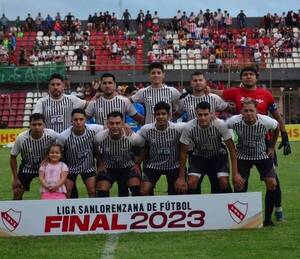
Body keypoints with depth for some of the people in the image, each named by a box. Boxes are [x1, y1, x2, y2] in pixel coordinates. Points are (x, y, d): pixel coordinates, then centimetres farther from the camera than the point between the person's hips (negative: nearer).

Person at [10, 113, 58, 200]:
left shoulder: (52, 135, -27)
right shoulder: (21, 138, -26)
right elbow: (13, 157, -12)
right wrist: (15, 178, -10)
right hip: (27, 167, 0)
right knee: (17, 192, -5)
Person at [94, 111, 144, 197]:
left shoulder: (133, 137, -25)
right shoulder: (99, 137, -23)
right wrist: (100, 164, 0)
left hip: (127, 167, -1)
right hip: (107, 168, 1)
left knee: (136, 189, -21)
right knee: (102, 192, -16)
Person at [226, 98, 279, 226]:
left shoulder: (266, 121, -25)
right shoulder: (234, 121, -27)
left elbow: (276, 128, -1)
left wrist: (272, 147, 7)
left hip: (262, 154, 0)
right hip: (242, 156, 0)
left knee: (272, 183, -13)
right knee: (239, 184, -11)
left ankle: (267, 218, 2)